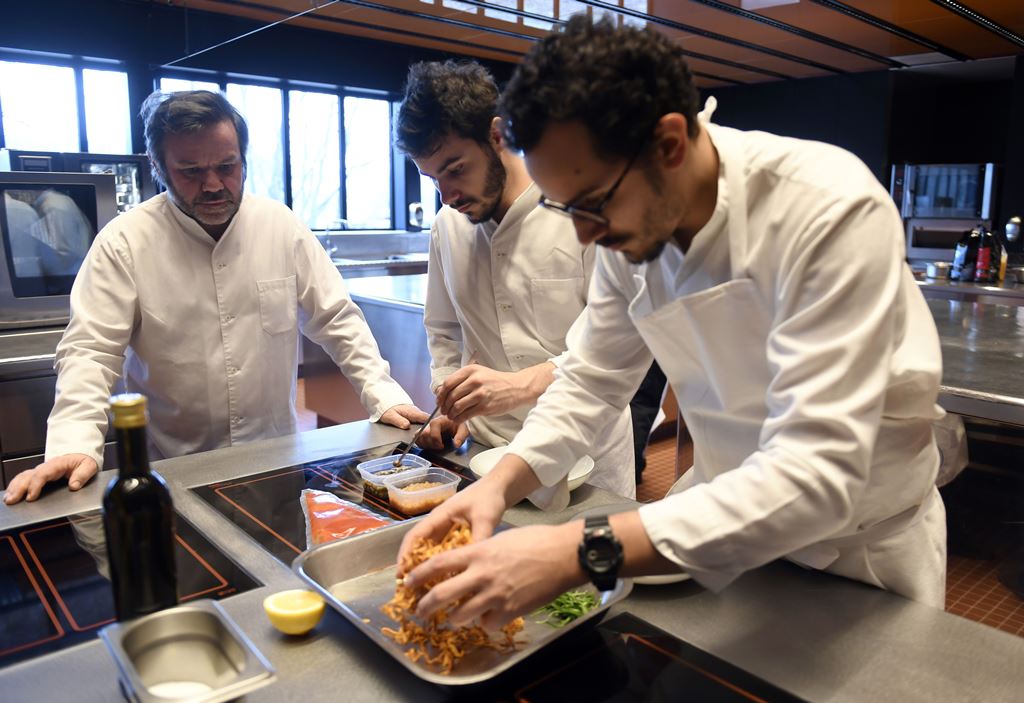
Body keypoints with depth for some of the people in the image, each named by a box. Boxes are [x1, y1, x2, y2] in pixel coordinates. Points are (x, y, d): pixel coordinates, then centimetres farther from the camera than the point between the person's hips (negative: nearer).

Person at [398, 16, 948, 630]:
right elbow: (592, 380, -3)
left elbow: (817, 476, -37)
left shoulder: (831, 211, -31)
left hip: (859, 546, -4)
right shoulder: (630, 225, -12)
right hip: (729, 512, 5)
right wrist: (501, 485, -19)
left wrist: (580, 553, -43)